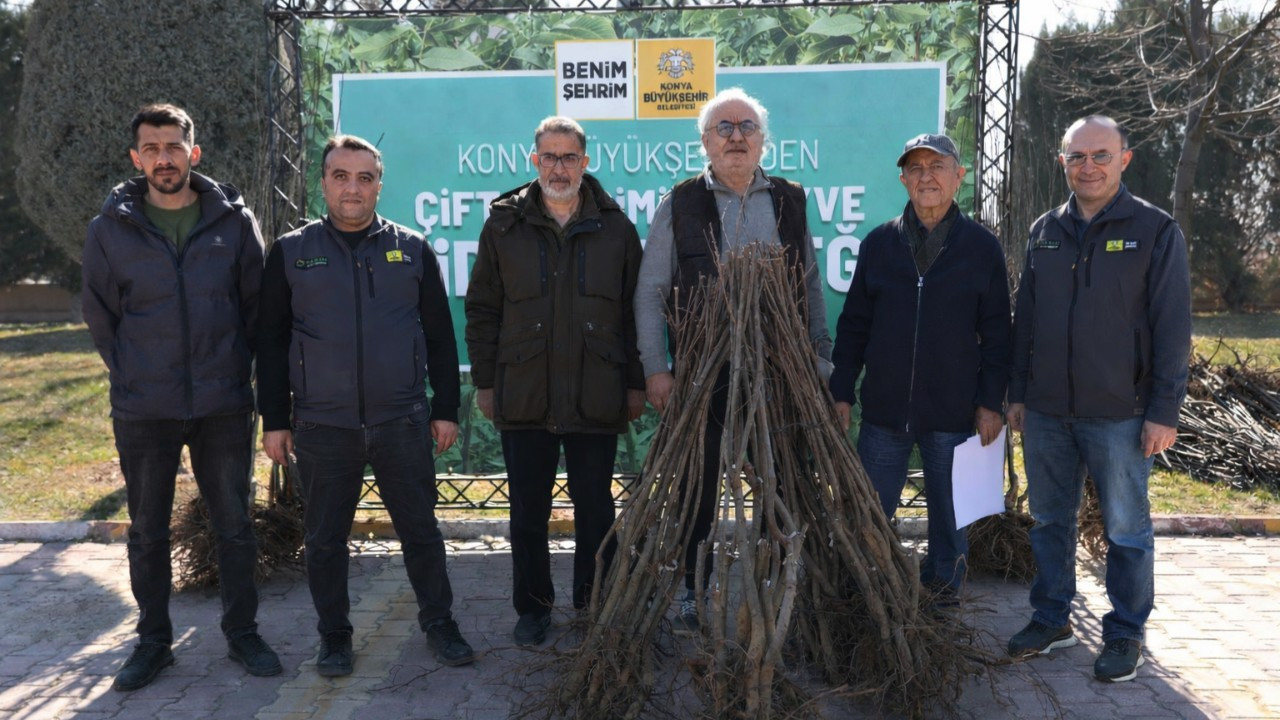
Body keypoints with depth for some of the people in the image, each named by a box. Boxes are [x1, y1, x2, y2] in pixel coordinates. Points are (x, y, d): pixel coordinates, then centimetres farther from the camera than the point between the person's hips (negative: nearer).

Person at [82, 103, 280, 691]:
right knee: (147, 532, 11)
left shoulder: (233, 220, -2)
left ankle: (242, 633, 23)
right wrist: (133, 376, 6)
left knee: (234, 525, 8)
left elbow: (256, 304, 6)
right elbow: (100, 316, 8)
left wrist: (235, 369, 4)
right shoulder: (111, 228, -2)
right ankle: (152, 640, 26)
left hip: (224, 405, 0)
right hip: (143, 410, 0)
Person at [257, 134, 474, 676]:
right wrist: (274, 420, 2)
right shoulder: (291, 252, 4)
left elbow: (439, 337, 7)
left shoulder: (411, 249, 5)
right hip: (322, 427, 0)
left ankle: (439, 622, 25)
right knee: (325, 538, 9)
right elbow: (272, 342, 6)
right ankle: (334, 635, 26)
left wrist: (446, 409, 4)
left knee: (420, 529, 8)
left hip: (402, 422, 0)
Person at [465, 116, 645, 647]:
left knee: (596, 508, 10)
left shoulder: (615, 227, 5)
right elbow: (482, 309, 7)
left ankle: (595, 603, 27)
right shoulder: (504, 224, 5)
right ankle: (532, 607, 25)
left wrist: (636, 383, 4)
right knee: (528, 512, 9)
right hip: (523, 397, 0)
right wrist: (484, 381, 3)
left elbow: (636, 312, 7)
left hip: (597, 398, 0)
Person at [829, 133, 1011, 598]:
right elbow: (853, 325, 8)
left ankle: (943, 591, 29)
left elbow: (997, 333, 3)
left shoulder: (982, 247, 2)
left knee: (949, 515, 11)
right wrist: (841, 393, 4)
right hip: (883, 411, 2)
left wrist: (992, 402, -3)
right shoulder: (879, 243, 5)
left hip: (954, 415, -1)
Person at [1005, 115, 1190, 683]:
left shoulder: (1155, 231, -5)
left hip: (1119, 415, -4)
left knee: (1126, 530, 7)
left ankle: (1125, 634, 22)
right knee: (1050, 521, 14)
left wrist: (1164, 412, -10)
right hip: (1046, 412, 4)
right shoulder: (1045, 231, 8)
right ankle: (1051, 620, 29)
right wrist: (1017, 393, 10)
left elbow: (1172, 329, -7)